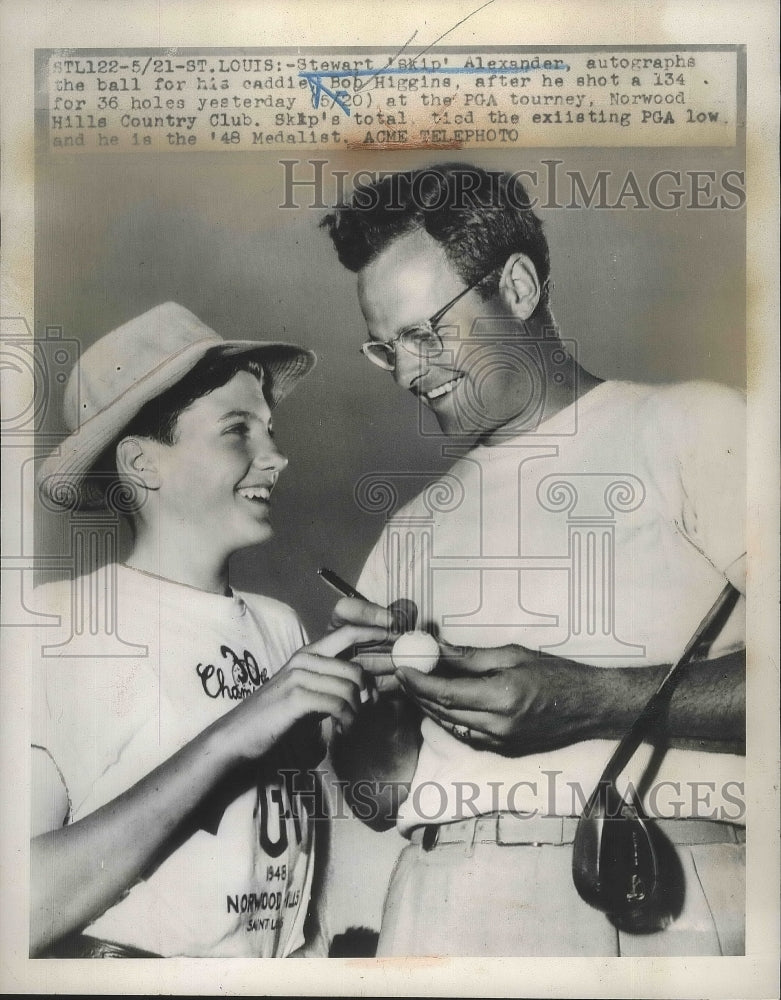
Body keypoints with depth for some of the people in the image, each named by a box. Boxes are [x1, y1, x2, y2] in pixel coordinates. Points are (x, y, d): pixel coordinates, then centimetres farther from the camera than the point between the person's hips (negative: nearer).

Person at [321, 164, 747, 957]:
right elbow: (379, 800, 15)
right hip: (448, 901, 4)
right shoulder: (413, 529, 16)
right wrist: (377, 696, -3)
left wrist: (592, 700, -13)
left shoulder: (693, 428, 3)